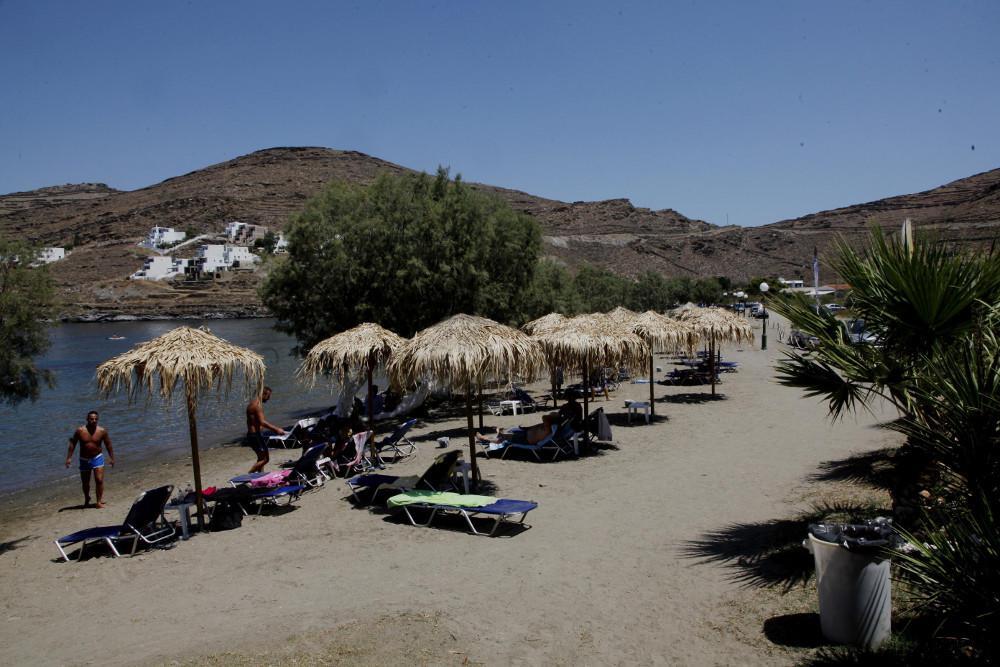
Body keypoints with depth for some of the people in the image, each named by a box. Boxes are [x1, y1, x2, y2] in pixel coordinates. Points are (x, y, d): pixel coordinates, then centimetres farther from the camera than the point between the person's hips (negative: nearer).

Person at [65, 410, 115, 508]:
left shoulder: (102, 431, -7)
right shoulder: (80, 431, -8)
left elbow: (108, 444, 3)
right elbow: (72, 444, 0)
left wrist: (111, 458, 4)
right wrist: (69, 458, -4)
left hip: (97, 458, -1)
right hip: (84, 459, 1)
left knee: (99, 480, -12)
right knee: (85, 482, 13)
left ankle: (99, 501, -4)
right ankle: (87, 499, 38)